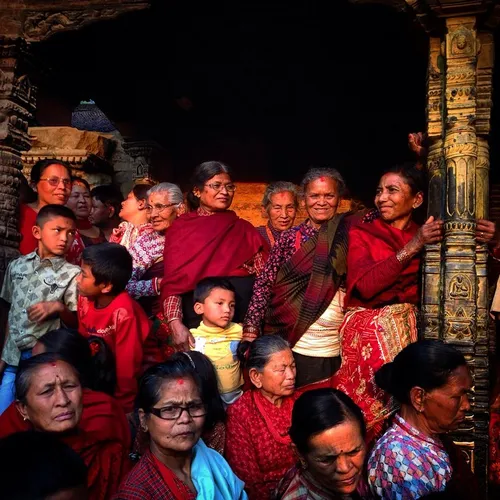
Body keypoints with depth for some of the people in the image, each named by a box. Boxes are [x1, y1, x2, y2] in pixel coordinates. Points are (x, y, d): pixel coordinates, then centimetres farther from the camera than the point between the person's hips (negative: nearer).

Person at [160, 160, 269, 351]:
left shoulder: (245, 229, 11)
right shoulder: (180, 227, 5)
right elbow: (172, 280, -2)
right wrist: (175, 323, -16)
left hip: (242, 325, 2)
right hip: (197, 325, -2)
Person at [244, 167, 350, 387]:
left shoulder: (347, 236, 4)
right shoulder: (289, 238, 2)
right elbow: (264, 285, -1)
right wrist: (251, 330, -7)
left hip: (333, 350, 1)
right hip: (290, 346, 0)